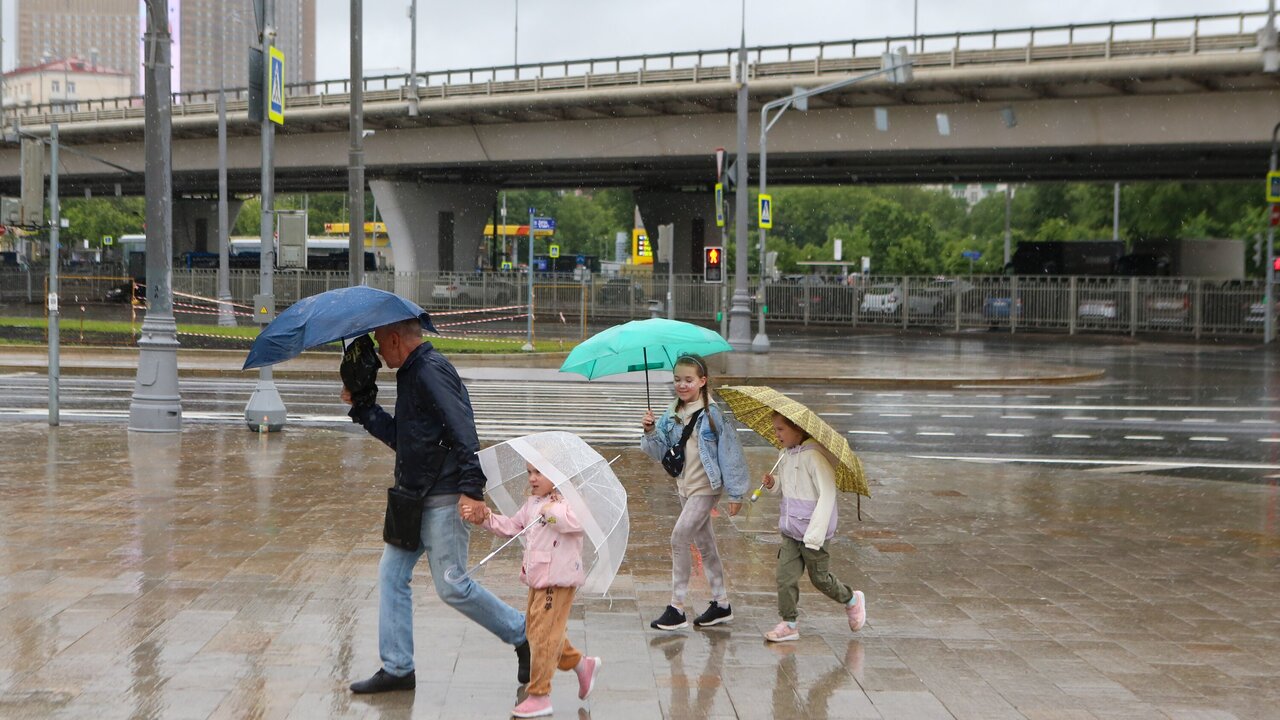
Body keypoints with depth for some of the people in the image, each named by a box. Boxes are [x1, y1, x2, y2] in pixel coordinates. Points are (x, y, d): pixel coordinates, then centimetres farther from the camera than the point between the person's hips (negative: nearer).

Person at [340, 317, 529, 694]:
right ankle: (397, 669, 12)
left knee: (451, 586, -6)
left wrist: (471, 488, -29)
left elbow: (462, 429, -23)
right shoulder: (411, 374, 17)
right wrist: (362, 405, 17)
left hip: (444, 499, -10)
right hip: (415, 497, 10)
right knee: (391, 574, 7)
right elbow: (398, 437, 22)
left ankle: (522, 634, 11)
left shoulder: (431, 370, -15)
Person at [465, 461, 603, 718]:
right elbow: (512, 526, 20)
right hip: (537, 580, 10)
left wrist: (552, 512, -28)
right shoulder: (531, 503, 13)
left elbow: (578, 522, -33)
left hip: (558, 580, -10)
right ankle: (581, 664, 35)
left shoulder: (567, 502, -14)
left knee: (544, 635, -8)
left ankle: (539, 696, 0)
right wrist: (487, 518, 9)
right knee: (534, 629, 18)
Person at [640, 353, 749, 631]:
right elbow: (659, 451, 4)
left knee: (679, 537, -16)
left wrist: (735, 493, -11)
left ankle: (677, 608, -11)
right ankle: (721, 604, 25)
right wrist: (650, 432, -16)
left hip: (706, 486, -7)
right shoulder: (671, 415, 6)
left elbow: (729, 452, -11)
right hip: (684, 486, 7)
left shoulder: (713, 414, -13)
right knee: (704, 543, 14)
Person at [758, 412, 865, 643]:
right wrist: (773, 483, -3)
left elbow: (827, 495, -21)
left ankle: (852, 600, 33)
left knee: (819, 577, 9)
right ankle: (788, 624, 9)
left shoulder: (814, 456, -20)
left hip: (812, 530, -7)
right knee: (785, 575, 1)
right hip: (791, 531, 7)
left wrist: (814, 534, -23)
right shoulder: (785, 455, 6)